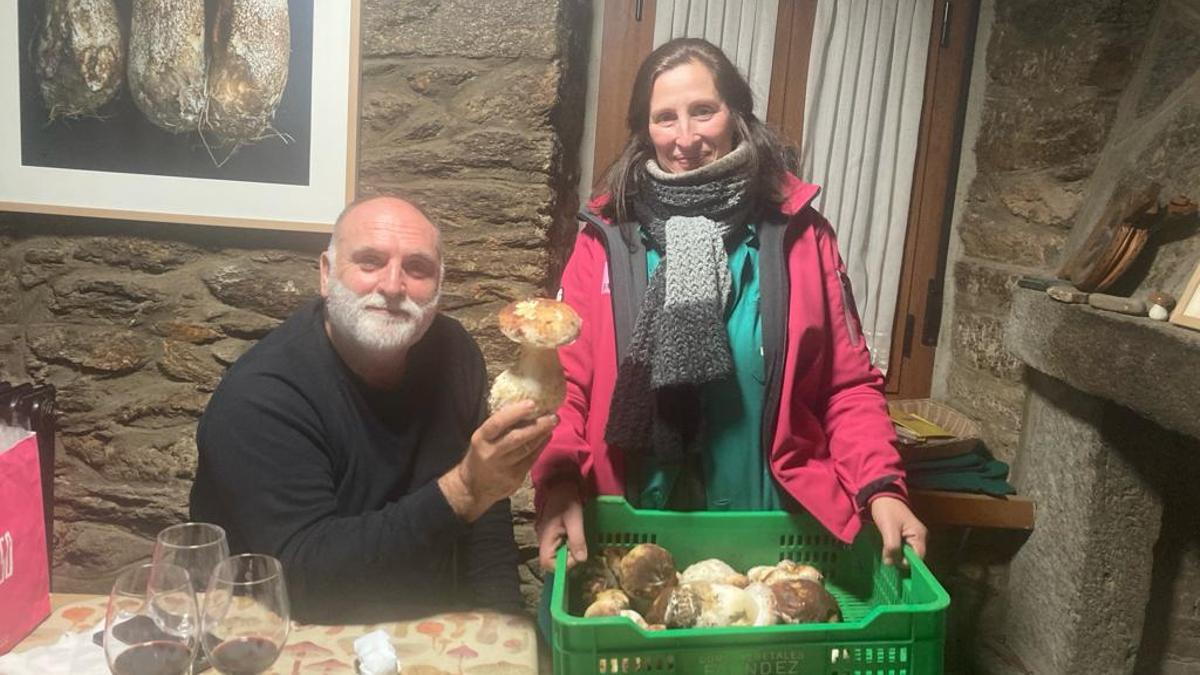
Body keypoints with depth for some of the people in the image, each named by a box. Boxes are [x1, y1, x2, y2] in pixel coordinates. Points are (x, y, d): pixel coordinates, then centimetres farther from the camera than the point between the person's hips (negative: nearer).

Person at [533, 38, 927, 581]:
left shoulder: (798, 233, -1)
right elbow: (567, 383, -5)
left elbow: (849, 384, 1)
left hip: (767, 532, 1)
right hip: (633, 536, 0)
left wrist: (881, 489, -14)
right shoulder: (607, 238, -2)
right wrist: (559, 484, -23)